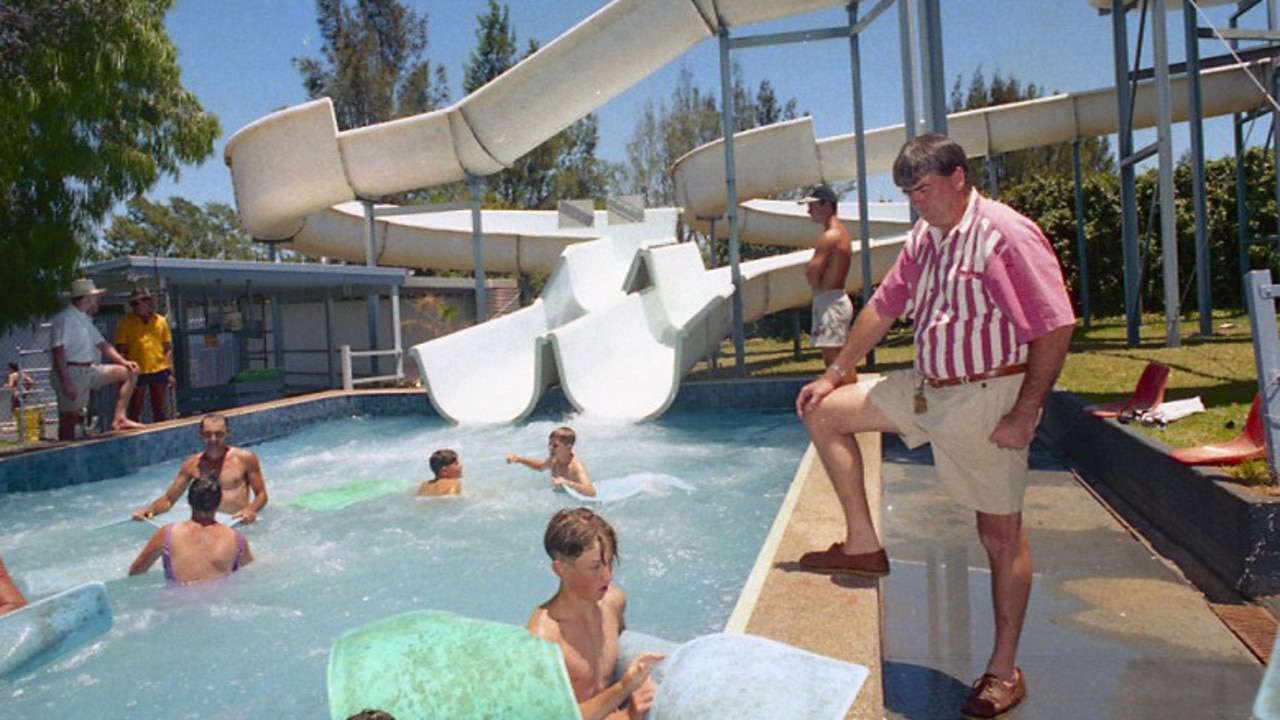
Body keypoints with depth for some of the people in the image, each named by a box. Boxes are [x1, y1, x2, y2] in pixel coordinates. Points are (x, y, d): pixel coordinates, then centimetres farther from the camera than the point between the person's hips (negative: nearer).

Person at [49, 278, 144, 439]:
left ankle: (119, 419, -1)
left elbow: (102, 344, 19)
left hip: (90, 370, 9)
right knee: (69, 419, -5)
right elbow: (58, 352, -21)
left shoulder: (86, 319, 15)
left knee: (129, 373, 5)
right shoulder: (64, 319, -14)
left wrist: (124, 362, 6)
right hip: (71, 373, -9)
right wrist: (66, 384, -26)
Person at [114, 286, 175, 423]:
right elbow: (120, 351, -1)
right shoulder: (125, 323, 0)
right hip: (136, 373, -2)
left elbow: (168, 349, 11)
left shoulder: (160, 321, 8)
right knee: (135, 412, 5)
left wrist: (171, 373, 6)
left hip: (159, 370, 2)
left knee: (160, 411, 11)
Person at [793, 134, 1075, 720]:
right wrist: (835, 373, 15)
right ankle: (863, 545, 13)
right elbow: (884, 306, 16)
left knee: (1001, 534, 3)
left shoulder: (1005, 235, -16)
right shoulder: (924, 238, 9)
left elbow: (1055, 328, -19)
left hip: (988, 397, -8)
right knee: (823, 411, 6)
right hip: (926, 388, 8)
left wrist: (1025, 414, -20)